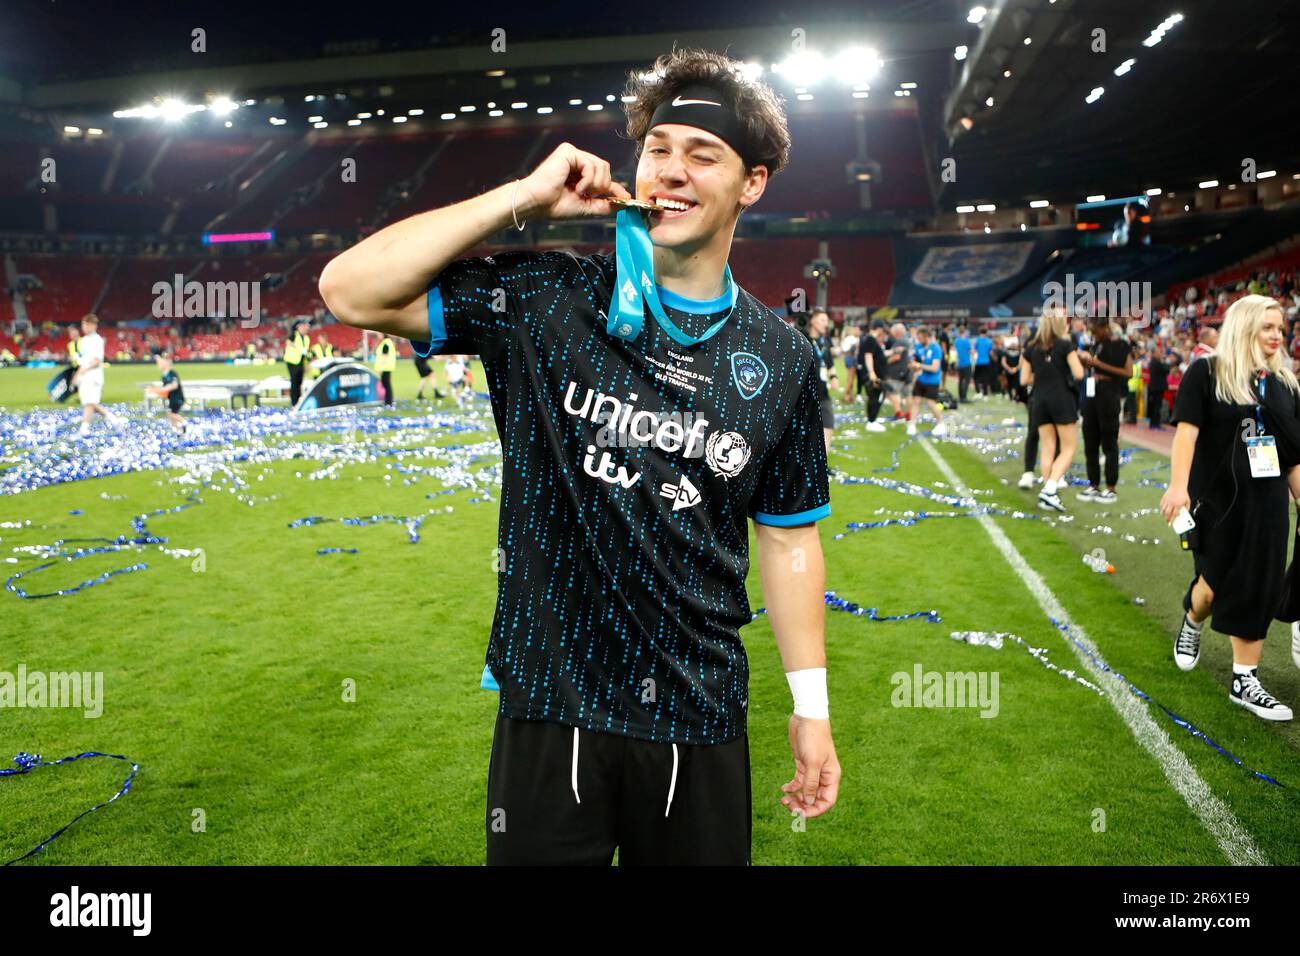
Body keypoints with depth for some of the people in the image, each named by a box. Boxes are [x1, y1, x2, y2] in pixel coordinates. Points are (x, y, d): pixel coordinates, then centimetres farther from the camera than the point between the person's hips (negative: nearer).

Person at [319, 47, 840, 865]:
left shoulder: (783, 359, 0)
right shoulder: (543, 302, -6)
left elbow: (789, 538, 7)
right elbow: (350, 291, -15)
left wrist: (812, 707, 7)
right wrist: (527, 195, -15)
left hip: (702, 721, 2)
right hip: (550, 710, -1)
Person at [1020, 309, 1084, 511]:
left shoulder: (1031, 348, 7)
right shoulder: (1065, 345, -5)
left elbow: (1024, 379, 7)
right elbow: (1078, 374, -8)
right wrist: (1076, 356, 9)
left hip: (1039, 400, 4)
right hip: (1061, 398, -4)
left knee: (1048, 449, 10)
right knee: (1068, 448, 3)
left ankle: (1048, 492, 7)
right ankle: (1049, 489, -14)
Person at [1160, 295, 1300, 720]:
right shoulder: (1206, 373, -5)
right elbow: (1187, 431, -13)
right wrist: (1178, 486, -25)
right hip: (1217, 500, -4)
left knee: (1258, 589, 5)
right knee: (1215, 584, 2)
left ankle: (1245, 681, 15)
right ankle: (1191, 625, 38)